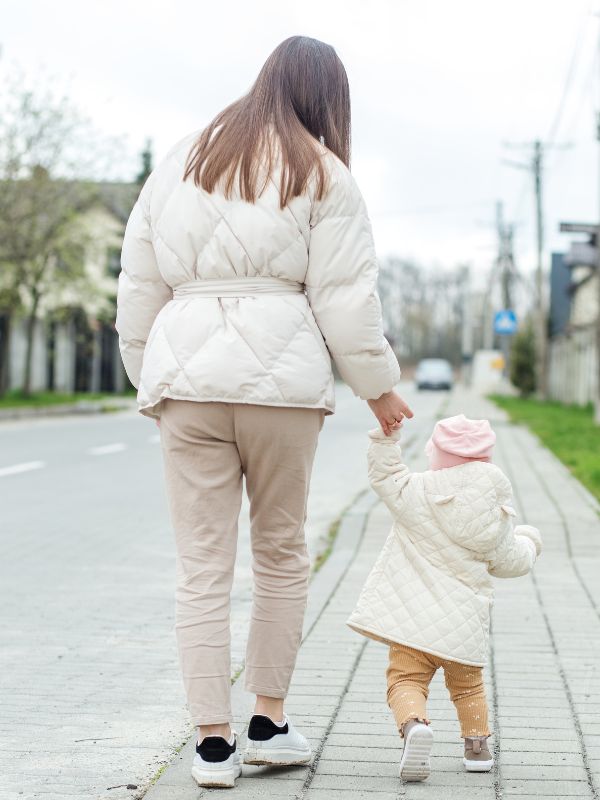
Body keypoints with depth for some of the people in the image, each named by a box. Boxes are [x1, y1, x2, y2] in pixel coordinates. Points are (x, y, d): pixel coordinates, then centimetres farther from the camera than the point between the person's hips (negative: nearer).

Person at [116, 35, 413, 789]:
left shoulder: (178, 164, 15)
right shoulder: (322, 174, 3)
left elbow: (138, 288, 15)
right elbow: (345, 300, -1)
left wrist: (149, 376, 23)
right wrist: (379, 386, 10)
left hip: (187, 379, 2)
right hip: (282, 380, -2)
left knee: (202, 565, 3)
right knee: (281, 552, 12)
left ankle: (212, 741, 4)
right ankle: (269, 723, 18)